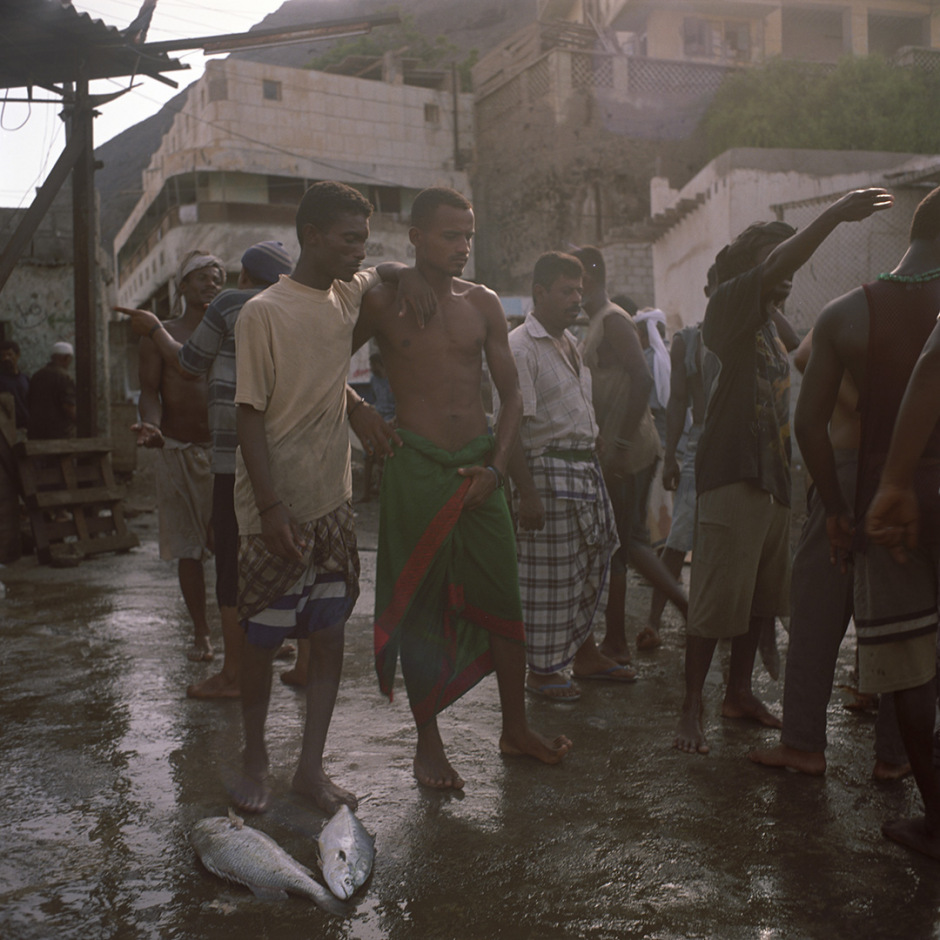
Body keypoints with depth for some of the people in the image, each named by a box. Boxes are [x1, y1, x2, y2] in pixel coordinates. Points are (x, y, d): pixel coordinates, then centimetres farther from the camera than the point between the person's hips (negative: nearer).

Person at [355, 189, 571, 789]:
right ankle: (428, 741, 16)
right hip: (416, 467, -3)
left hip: (480, 465, 3)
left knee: (503, 598, 7)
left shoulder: (483, 304, 8)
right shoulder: (382, 303, -1)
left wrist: (496, 466, -1)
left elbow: (511, 392, 10)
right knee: (419, 605, 3)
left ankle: (516, 728, 23)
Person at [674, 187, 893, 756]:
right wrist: (833, 216, -30)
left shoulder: (779, 321, 19)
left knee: (763, 597, 14)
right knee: (716, 600, -6)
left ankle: (740, 692, 27)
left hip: (775, 474, 9)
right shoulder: (730, 304, -6)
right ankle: (692, 710, 2)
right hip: (732, 473, -9)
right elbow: (778, 266, -25)